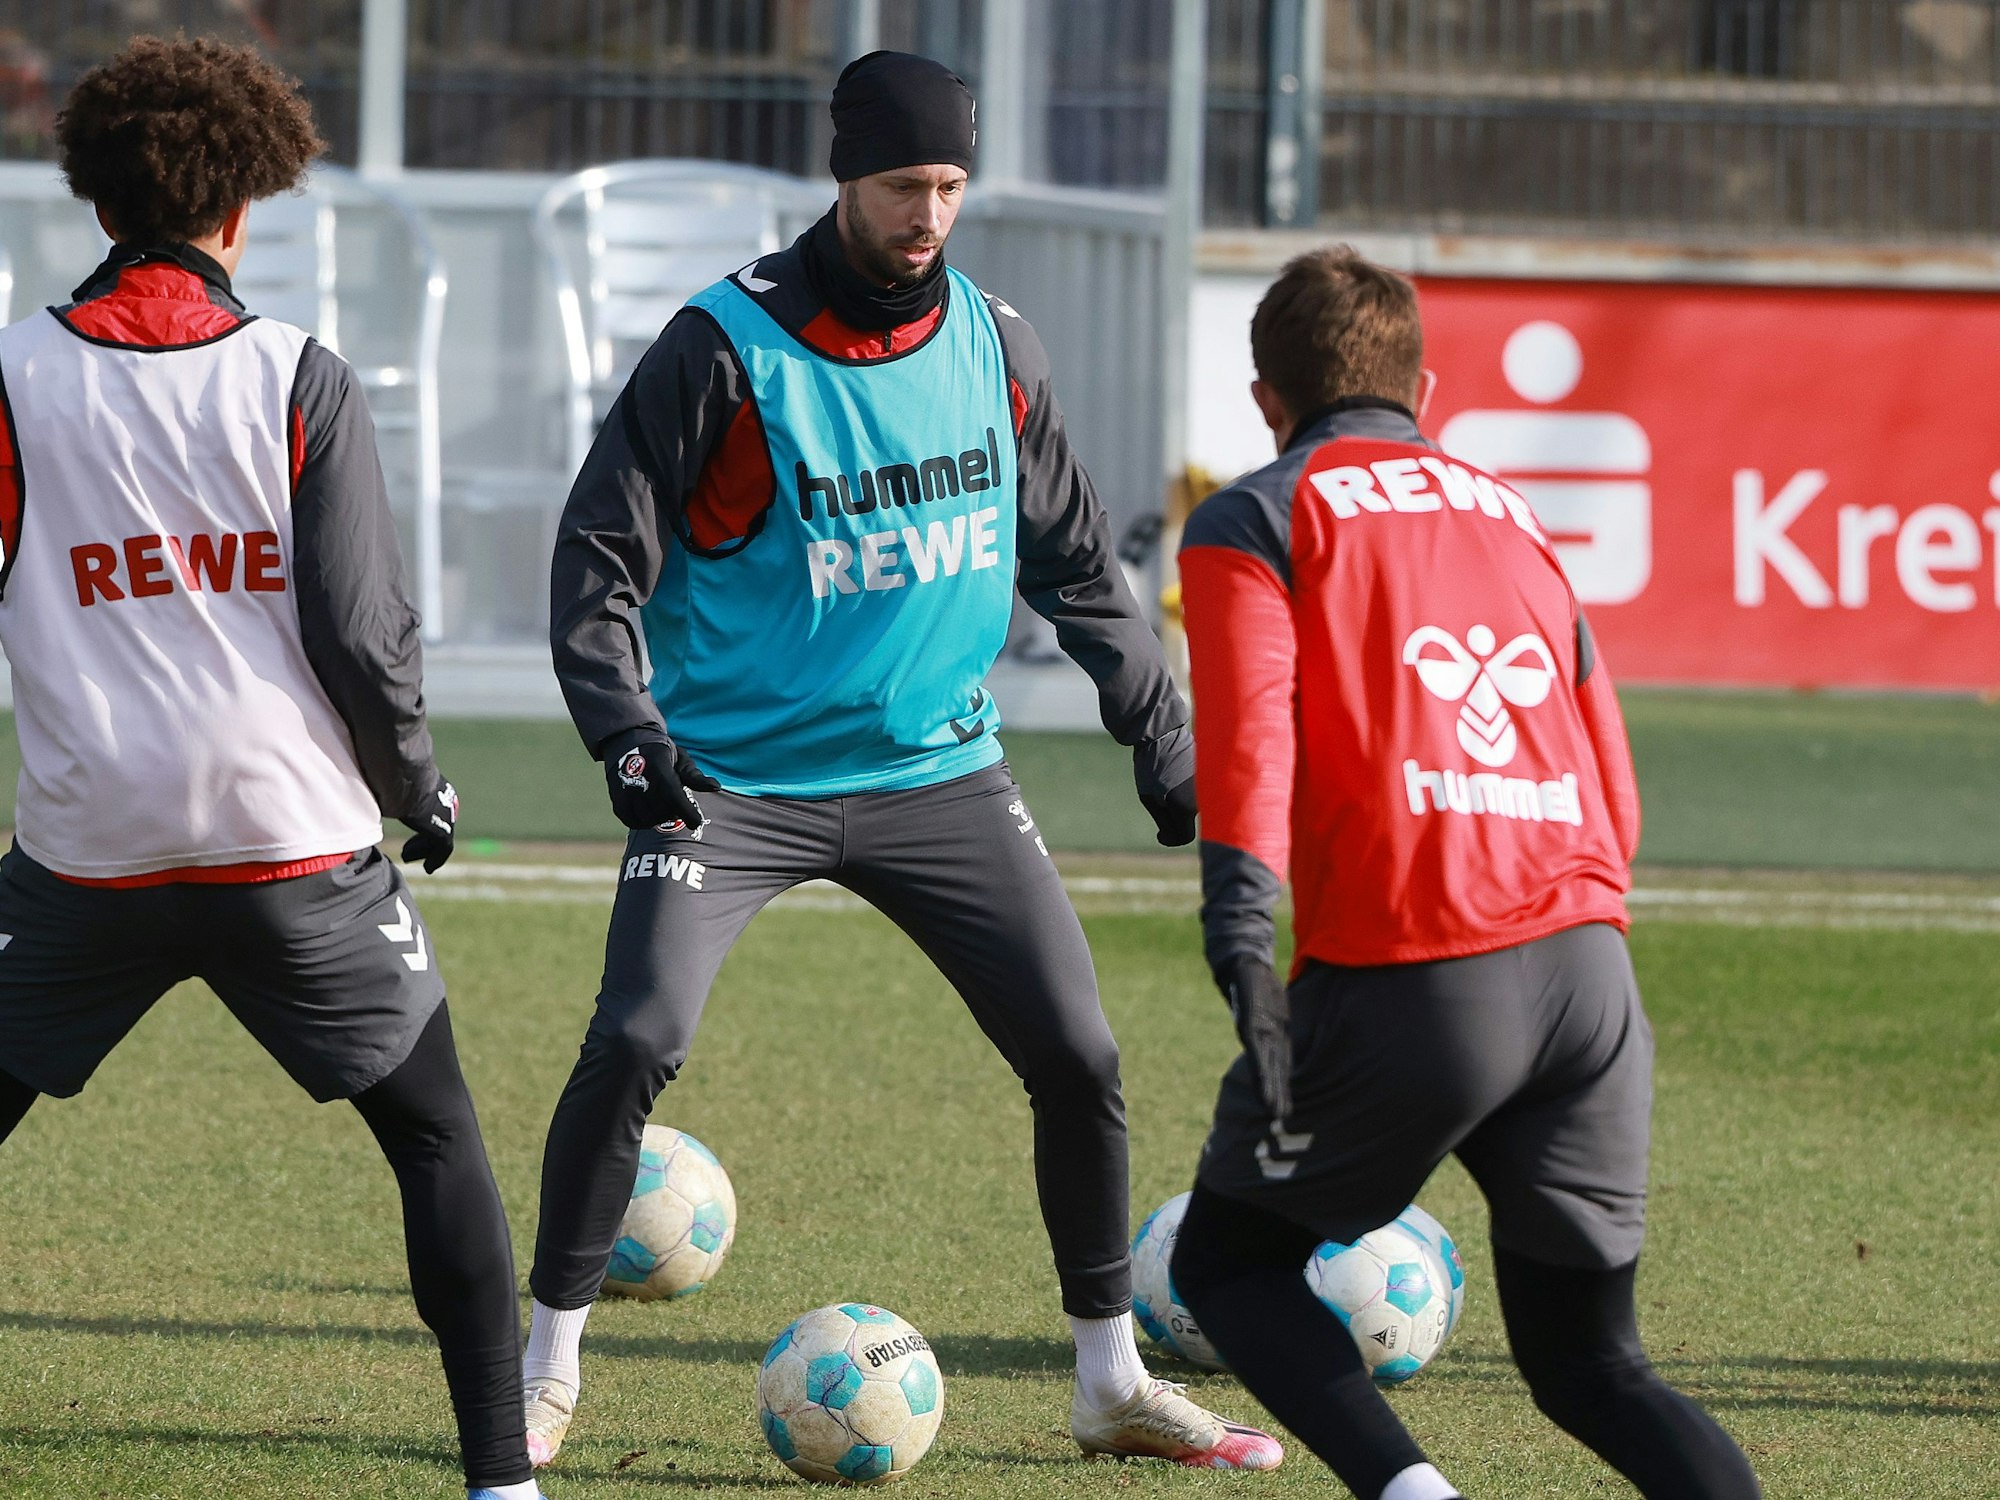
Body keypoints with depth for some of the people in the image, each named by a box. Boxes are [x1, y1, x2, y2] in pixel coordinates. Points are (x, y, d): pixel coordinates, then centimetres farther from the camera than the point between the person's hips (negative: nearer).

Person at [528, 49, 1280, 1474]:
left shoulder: (993, 344, 3)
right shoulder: (728, 349, -12)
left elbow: (1075, 563, 14)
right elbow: (602, 555, -9)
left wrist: (1166, 741, 11)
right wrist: (624, 727, -23)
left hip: (940, 770, 4)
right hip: (735, 772, -4)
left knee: (1080, 1058, -1)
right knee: (635, 1044, -19)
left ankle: (1114, 1382, 15)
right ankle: (548, 1371, -3)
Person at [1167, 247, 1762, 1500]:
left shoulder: (1254, 521, 8)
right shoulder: (1515, 518, 25)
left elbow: (1250, 728, -10)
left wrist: (1240, 936, -19)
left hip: (1404, 977, -5)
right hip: (1591, 970, 5)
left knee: (1226, 1261, 16)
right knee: (1588, 1362, 15)